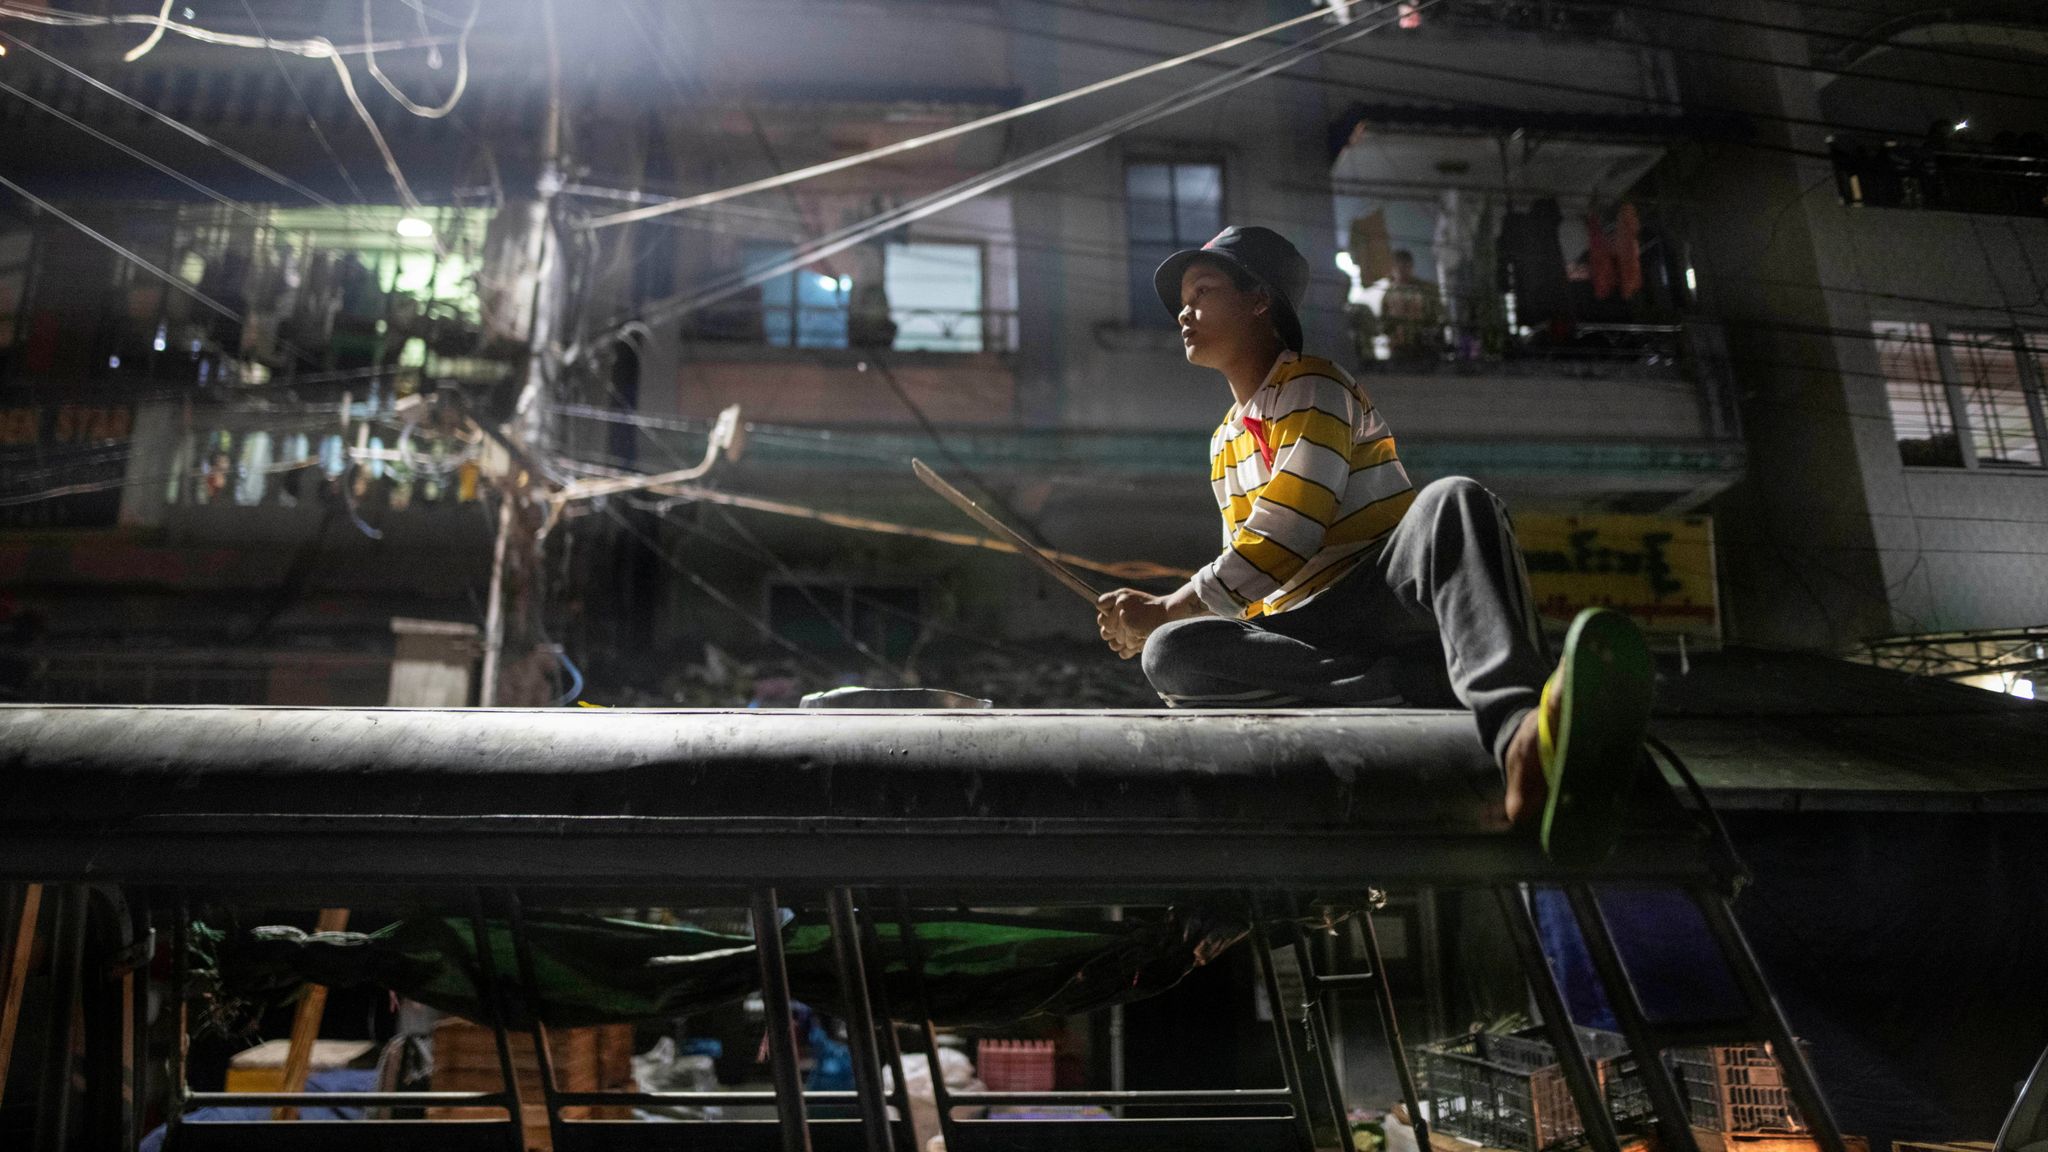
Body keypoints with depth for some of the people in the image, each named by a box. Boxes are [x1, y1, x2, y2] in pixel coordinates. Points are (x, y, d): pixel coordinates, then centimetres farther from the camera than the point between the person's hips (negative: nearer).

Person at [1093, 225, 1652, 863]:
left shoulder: (1311, 388, 3)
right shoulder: (1224, 444, 27)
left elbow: (1280, 544, -10)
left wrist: (1166, 610, -3)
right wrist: (1155, 623, 10)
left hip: (1385, 591, -5)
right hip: (1298, 629, 5)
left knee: (1454, 501, -37)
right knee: (1170, 655, -27)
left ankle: (1521, 732, -68)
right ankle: (1436, 681, -40)